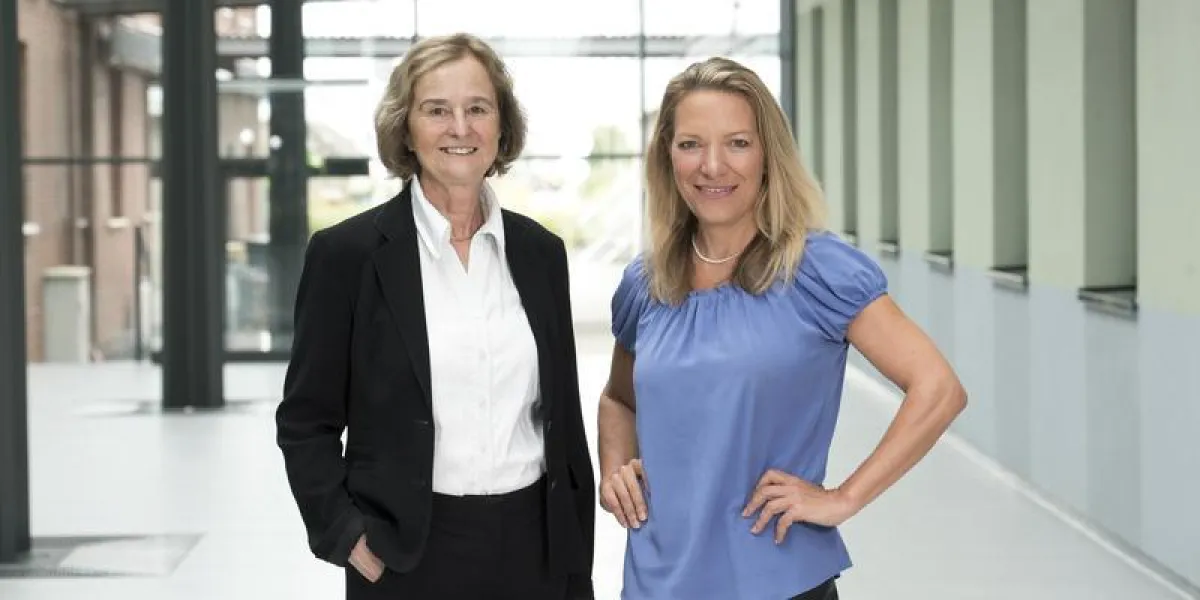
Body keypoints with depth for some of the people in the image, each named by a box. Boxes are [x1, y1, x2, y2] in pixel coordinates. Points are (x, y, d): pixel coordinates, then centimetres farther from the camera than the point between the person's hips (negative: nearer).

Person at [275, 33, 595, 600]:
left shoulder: (540, 252, 6)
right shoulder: (347, 251, -5)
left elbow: (564, 418, 10)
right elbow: (306, 421, -2)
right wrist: (350, 541, -11)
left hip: (534, 550, 3)